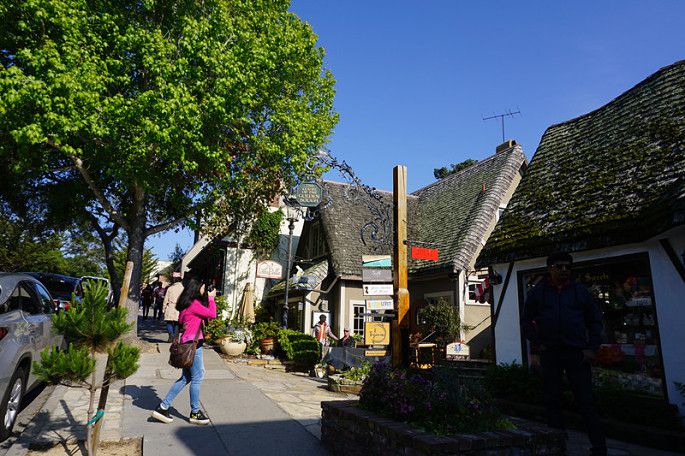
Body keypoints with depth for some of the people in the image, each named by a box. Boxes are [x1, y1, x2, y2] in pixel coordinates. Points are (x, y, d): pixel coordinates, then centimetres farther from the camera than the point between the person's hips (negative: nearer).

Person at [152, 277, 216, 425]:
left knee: (186, 378, 17)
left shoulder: (186, 304, 13)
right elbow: (212, 314, -13)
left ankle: (163, 407, 18)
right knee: (197, 378, 2)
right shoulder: (195, 303, -16)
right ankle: (195, 413, 14)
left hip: (187, 343, 10)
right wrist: (211, 298, 0)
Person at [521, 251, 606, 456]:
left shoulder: (580, 291, 8)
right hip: (549, 354, 1)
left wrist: (592, 347, 3)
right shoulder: (537, 292, 6)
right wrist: (535, 348, 1)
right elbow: (526, 321, 10)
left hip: (577, 353, 0)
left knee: (586, 402, -1)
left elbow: (595, 320, 13)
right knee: (552, 401, 7)